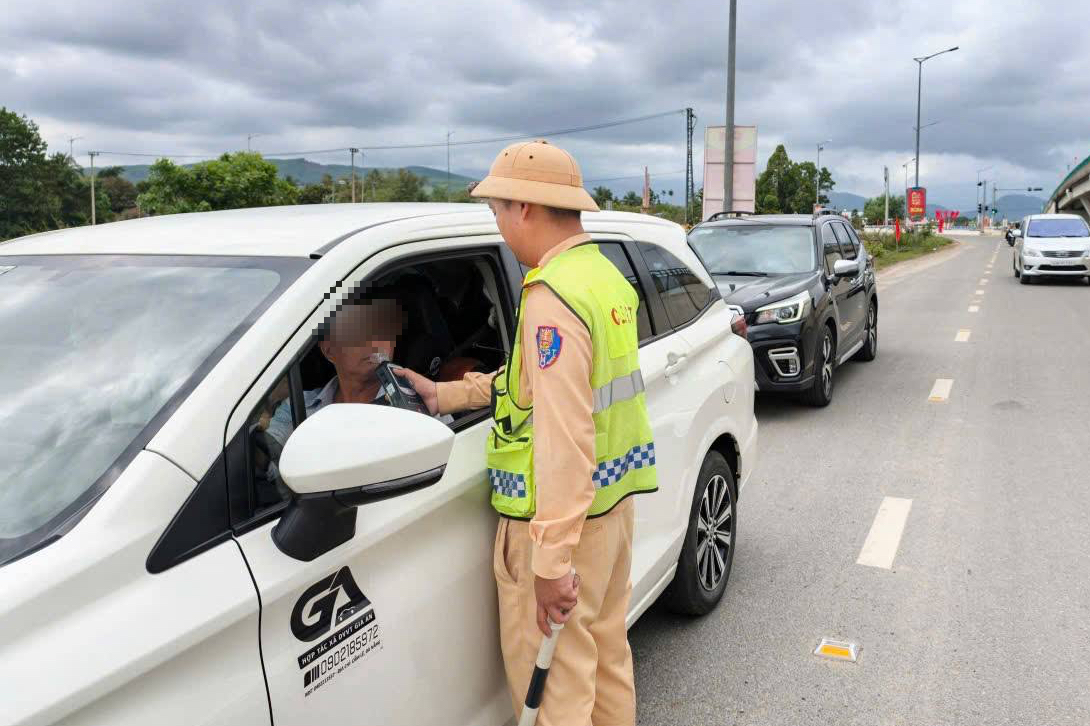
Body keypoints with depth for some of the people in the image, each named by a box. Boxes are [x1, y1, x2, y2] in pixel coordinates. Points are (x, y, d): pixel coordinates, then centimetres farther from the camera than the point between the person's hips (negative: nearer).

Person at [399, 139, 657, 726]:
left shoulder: (554, 295, -21)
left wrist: (551, 560, -26)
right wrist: (447, 394, 15)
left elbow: (564, 435, -27)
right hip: (613, 497, 10)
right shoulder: (606, 276, 9)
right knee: (606, 651, 24)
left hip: (561, 516, -10)